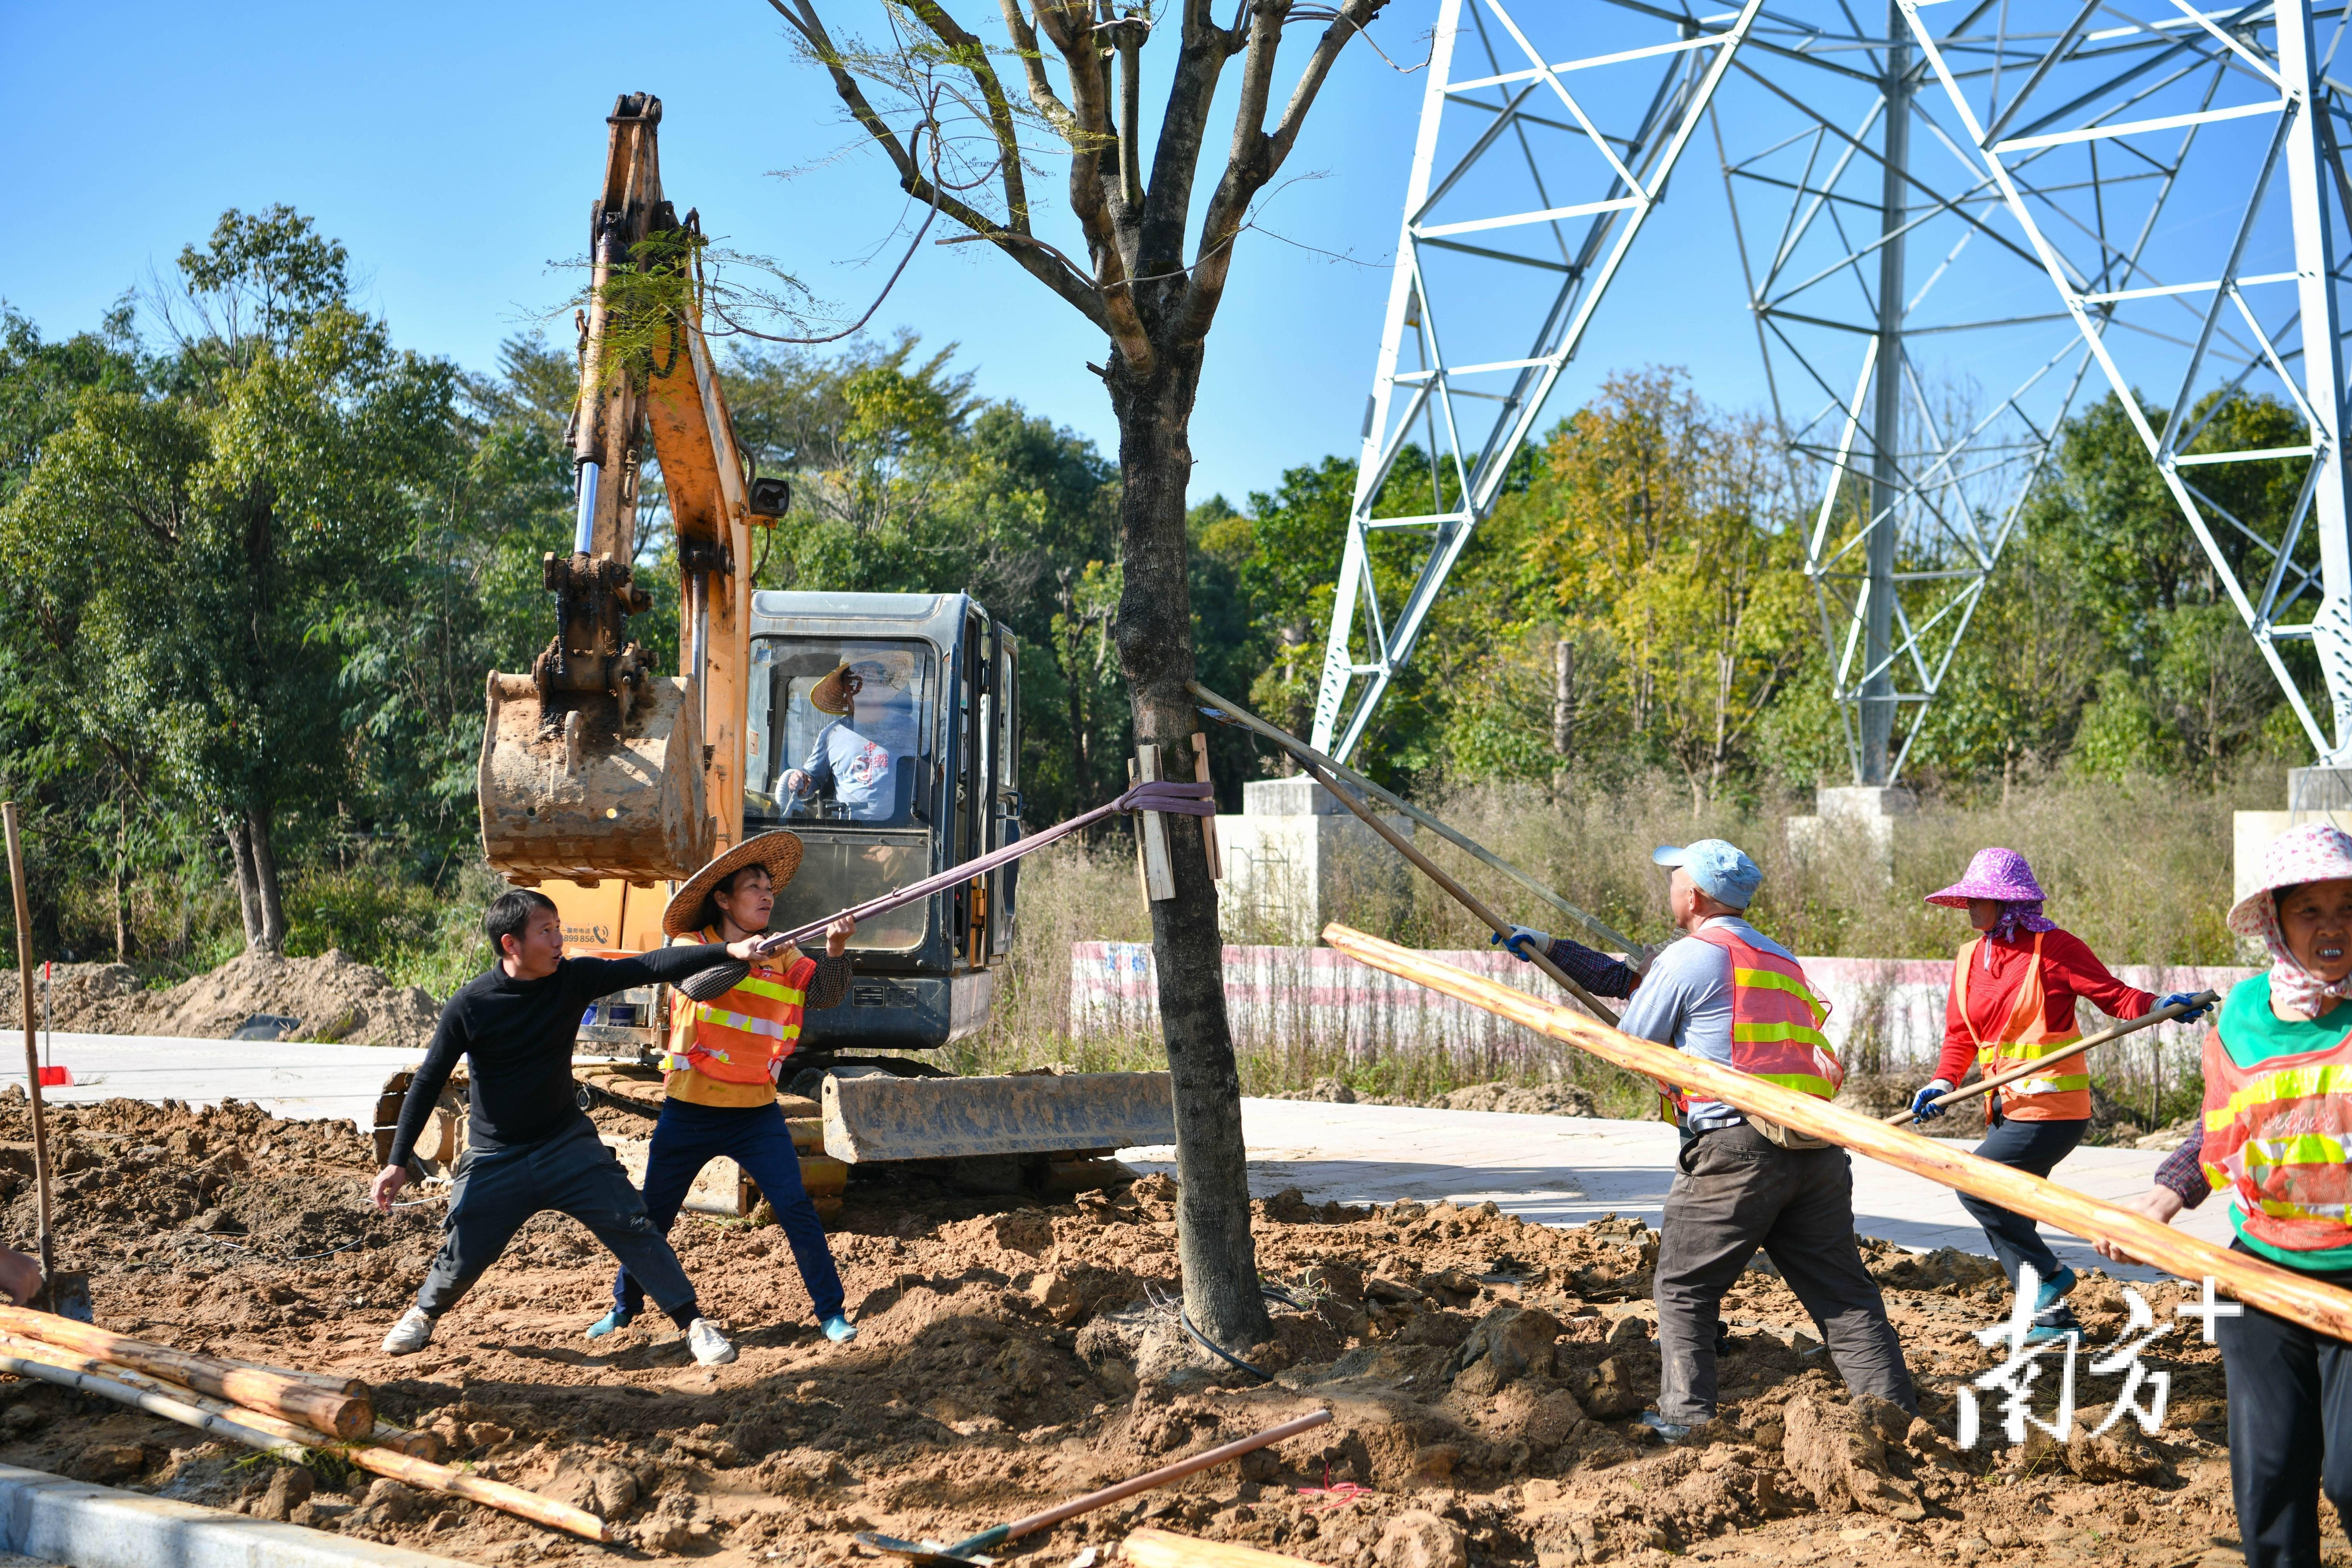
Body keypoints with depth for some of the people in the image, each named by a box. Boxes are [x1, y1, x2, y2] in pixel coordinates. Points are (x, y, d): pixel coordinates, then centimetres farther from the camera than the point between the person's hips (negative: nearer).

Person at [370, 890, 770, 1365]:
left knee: (631, 1226, -8)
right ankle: (424, 1314, 34)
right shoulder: (471, 1005, -17)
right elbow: (429, 1082, -9)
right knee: (463, 1255, 2)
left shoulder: (573, 979, -10)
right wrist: (398, 1162, -10)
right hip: (496, 1158, -2)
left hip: (567, 1142, 2)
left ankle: (694, 1323, -2)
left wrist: (730, 952, -23)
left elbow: (649, 968, -13)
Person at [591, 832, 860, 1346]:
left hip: (756, 1114, 1)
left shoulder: (783, 957, 3)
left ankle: (831, 1312, -1)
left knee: (795, 1207, -9)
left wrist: (835, 951, -32)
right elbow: (699, 984, -26)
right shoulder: (690, 946, -4)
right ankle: (625, 1304, 29)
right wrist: (752, 953, -40)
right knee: (654, 1213, 9)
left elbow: (826, 995, -12)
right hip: (689, 1111, -1)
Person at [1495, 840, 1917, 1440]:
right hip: (1818, 1149, 7)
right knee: (1844, 1294, 8)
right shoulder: (1781, 958, 23)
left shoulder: (1687, 958, -3)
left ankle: (1686, 1415, 9)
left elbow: (1629, 1045, 7)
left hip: (1735, 1148, -6)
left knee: (1684, 1289, 10)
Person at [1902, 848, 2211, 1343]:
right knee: (2005, 1219, 13)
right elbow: (1960, 1037, 10)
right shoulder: (1969, 959, 9)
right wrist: (1942, 1085, -6)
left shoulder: (2052, 948, -11)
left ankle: (2049, 1275, 0)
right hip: (2009, 1110, 8)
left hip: (2052, 1108, -8)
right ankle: (2053, 1317, 25)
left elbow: (2113, 995, -13)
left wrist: (2159, 1006, -32)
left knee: (1974, 1186, -16)